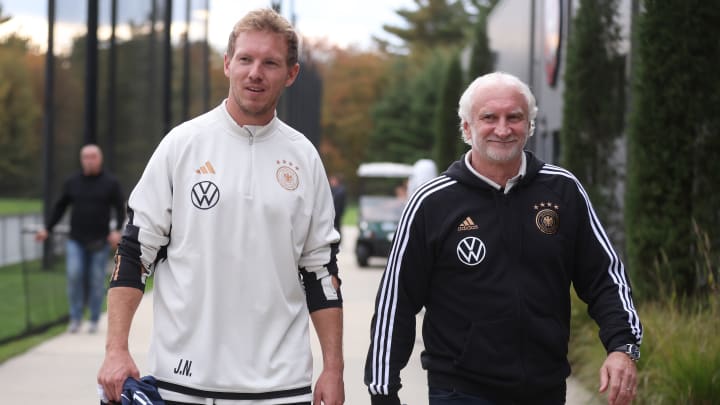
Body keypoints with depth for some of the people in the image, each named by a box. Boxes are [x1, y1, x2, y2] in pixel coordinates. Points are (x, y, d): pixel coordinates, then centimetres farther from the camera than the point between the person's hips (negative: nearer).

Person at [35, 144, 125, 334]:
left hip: (100, 241, -1)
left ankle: (94, 321, 13)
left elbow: (120, 209, 0)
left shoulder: (111, 183, 1)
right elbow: (60, 207, 14)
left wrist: (117, 230, -16)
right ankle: (76, 318, -2)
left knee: (97, 281, 1)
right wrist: (47, 229, 7)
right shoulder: (72, 182, 7)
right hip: (75, 240, 1)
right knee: (74, 274, -13)